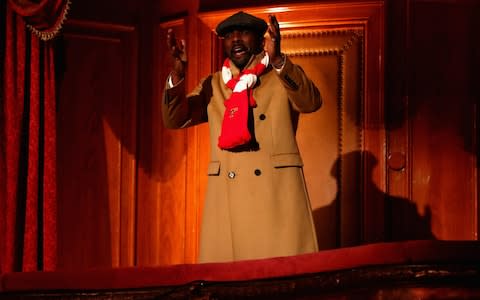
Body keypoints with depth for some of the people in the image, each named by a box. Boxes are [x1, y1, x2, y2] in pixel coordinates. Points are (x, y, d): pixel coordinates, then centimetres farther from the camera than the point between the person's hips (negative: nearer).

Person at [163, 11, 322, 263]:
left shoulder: (284, 76, 11)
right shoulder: (213, 85, 19)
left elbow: (311, 102, -9)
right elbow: (173, 120, 8)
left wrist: (278, 59, -23)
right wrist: (178, 72, -7)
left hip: (277, 192, -2)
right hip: (227, 198, 2)